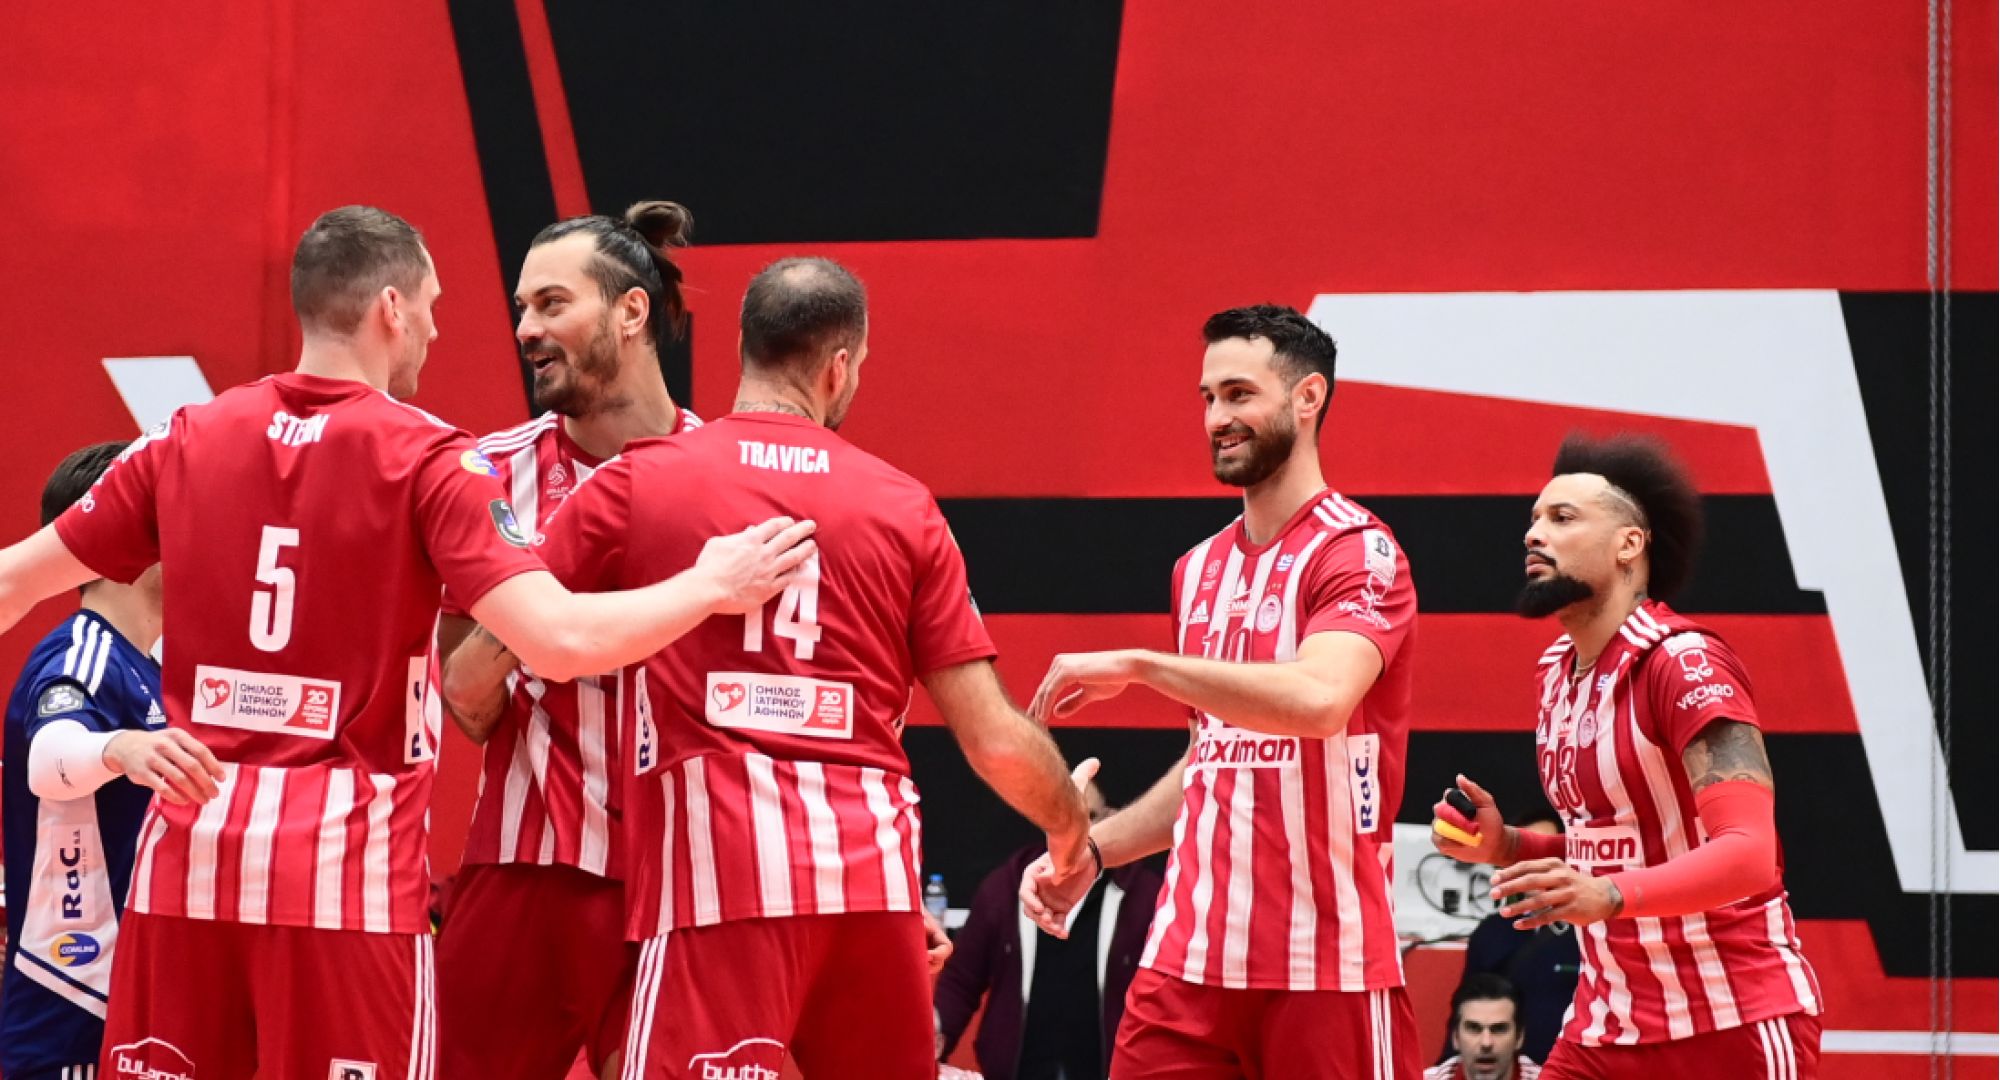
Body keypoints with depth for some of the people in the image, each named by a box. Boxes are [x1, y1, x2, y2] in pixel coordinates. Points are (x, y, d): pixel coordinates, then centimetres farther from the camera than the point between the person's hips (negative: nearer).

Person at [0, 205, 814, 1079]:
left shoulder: (189, 440, 6)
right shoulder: (429, 461, -6)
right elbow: (557, 639, -15)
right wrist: (711, 586, -1)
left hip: (190, 844, 4)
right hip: (349, 856, -4)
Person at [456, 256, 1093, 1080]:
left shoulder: (638, 483, 3)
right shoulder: (903, 507, 8)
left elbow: (489, 651, 4)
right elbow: (995, 739, 7)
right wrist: (1069, 823, 26)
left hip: (718, 867, -3)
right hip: (870, 872, 3)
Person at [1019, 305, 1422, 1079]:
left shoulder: (1357, 553, -8)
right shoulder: (1200, 570, 16)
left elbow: (1317, 699, -27)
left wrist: (1134, 665, -24)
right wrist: (1090, 850, 16)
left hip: (1325, 964, -7)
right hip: (1190, 953, 7)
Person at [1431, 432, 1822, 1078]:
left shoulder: (1685, 663, -15)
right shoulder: (1555, 674, 9)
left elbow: (1748, 854, -25)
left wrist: (1608, 897, -39)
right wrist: (1504, 846, 3)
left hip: (1737, 1022, -7)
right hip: (1608, 1024, 7)